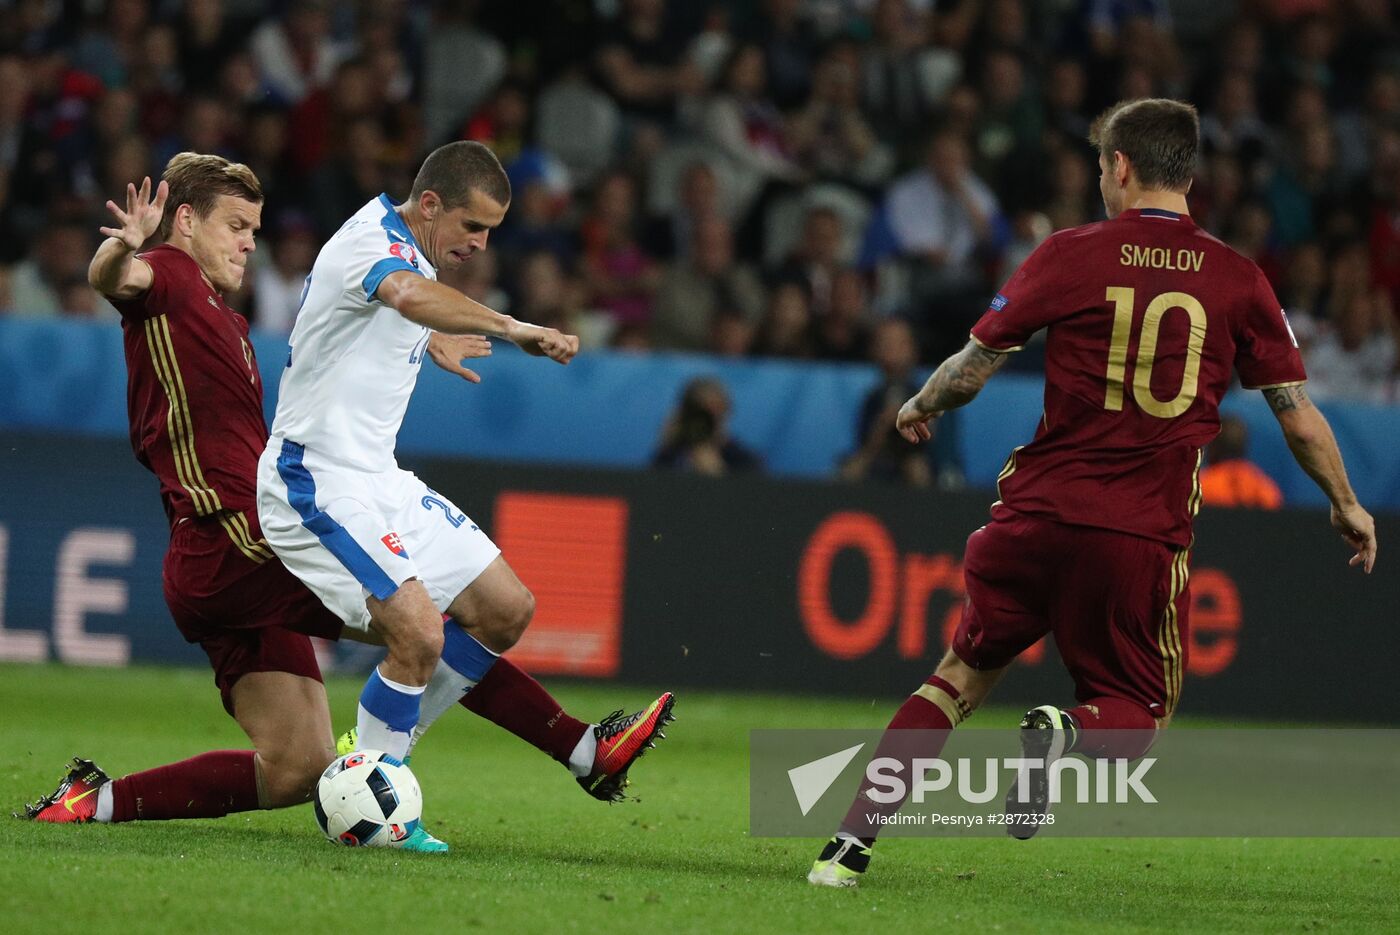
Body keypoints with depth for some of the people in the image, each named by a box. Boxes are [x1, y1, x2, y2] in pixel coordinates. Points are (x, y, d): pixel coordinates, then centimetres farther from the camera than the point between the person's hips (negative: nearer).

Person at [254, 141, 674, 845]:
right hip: (315, 487, -10)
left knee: (506, 609, 8)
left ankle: (374, 759, 15)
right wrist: (512, 328, -48)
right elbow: (409, 295, -43)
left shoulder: (414, 255, 14)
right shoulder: (372, 240, -18)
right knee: (420, 633, -24)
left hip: (377, 479, 10)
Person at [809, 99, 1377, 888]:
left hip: (1041, 513, 0)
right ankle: (1072, 731, -20)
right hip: (1147, 537, 0)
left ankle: (853, 842, 10)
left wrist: (921, 408, 25)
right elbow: (1298, 413, 6)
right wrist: (1347, 506, 21)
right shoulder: (1237, 279, 2)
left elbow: (976, 365, 4)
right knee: (1136, 715, 16)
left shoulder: (1070, 255, -1)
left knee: (965, 673, 18)